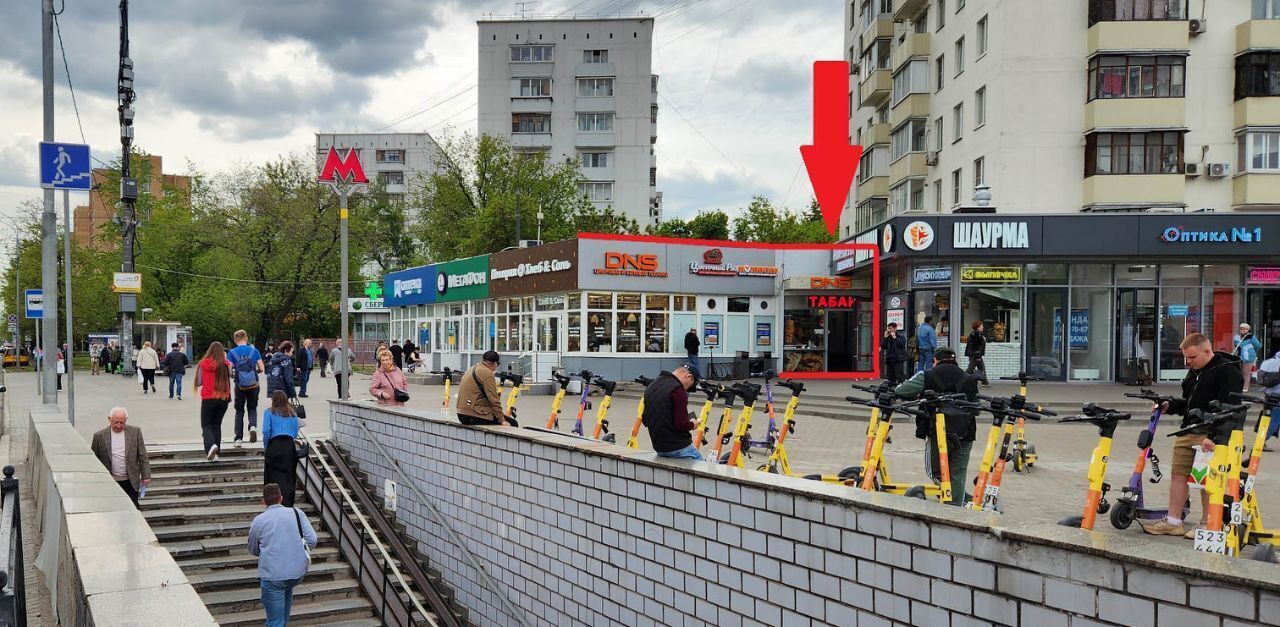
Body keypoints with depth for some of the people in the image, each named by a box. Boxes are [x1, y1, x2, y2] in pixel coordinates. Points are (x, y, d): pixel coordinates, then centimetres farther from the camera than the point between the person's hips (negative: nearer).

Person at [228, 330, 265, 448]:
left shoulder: (232, 352, -4)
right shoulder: (254, 350, -1)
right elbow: (261, 368, -4)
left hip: (240, 386, -1)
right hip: (254, 385, 1)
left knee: (239, 411, 13)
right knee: (252, 408, 17)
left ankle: (238, 439, 11)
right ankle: (253, 426, -13)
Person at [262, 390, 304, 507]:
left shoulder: (269, 412, 3)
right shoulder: (293, 413, 13)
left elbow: (266, 431, -6)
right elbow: (295, 433, 10)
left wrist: (265, 448, 4)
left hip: (274, 446, -3)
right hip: (290, 446, 3)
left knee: (274, 477, 4)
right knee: (288, 478, 6)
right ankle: (288, 505, -1)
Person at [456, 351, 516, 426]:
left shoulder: (472, 369, 15)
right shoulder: (487, 374, -12)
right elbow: (494, 400, -15)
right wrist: (502, 420, -10)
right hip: (474, 416, -9)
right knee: (512, 423, -5)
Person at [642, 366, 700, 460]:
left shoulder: (651, 386, 11)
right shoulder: (678, 389, -16)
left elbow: (644, 420, 19)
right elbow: (682, 425, -20)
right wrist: (692, 424, 0)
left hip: (658, 448, 8)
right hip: (678, 447, -8)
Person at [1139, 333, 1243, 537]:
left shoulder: (1228, 372, -10)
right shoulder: (1193, 371, 18)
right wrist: (1170, 406, 8)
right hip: (1187, 431, 8)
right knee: (1178, 474, 7)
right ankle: (1172, 522, 13)